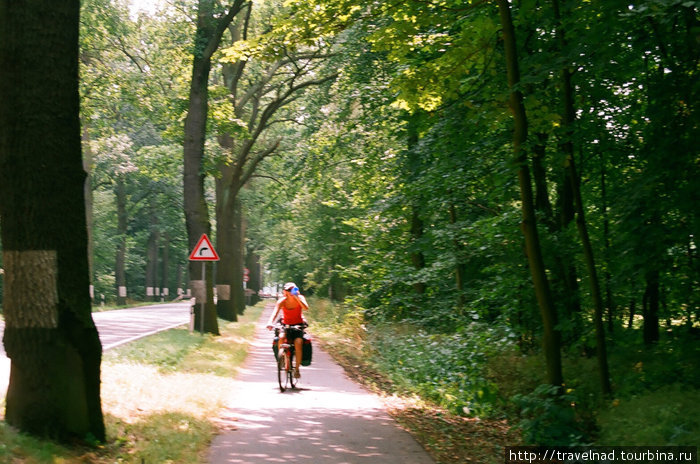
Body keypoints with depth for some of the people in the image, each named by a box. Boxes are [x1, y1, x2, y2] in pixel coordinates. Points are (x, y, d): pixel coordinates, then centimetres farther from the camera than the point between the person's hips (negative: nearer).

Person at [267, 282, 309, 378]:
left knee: (298, 343, -25)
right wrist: (270, 322, -43)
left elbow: (306, 307, -28)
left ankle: (297, 369, -11)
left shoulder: (300, 298, -10)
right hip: (286, 325, 1)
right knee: (281, 338, -32)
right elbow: (275, 312, -25)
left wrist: (297, 297, -37)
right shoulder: (282, 301, -11)